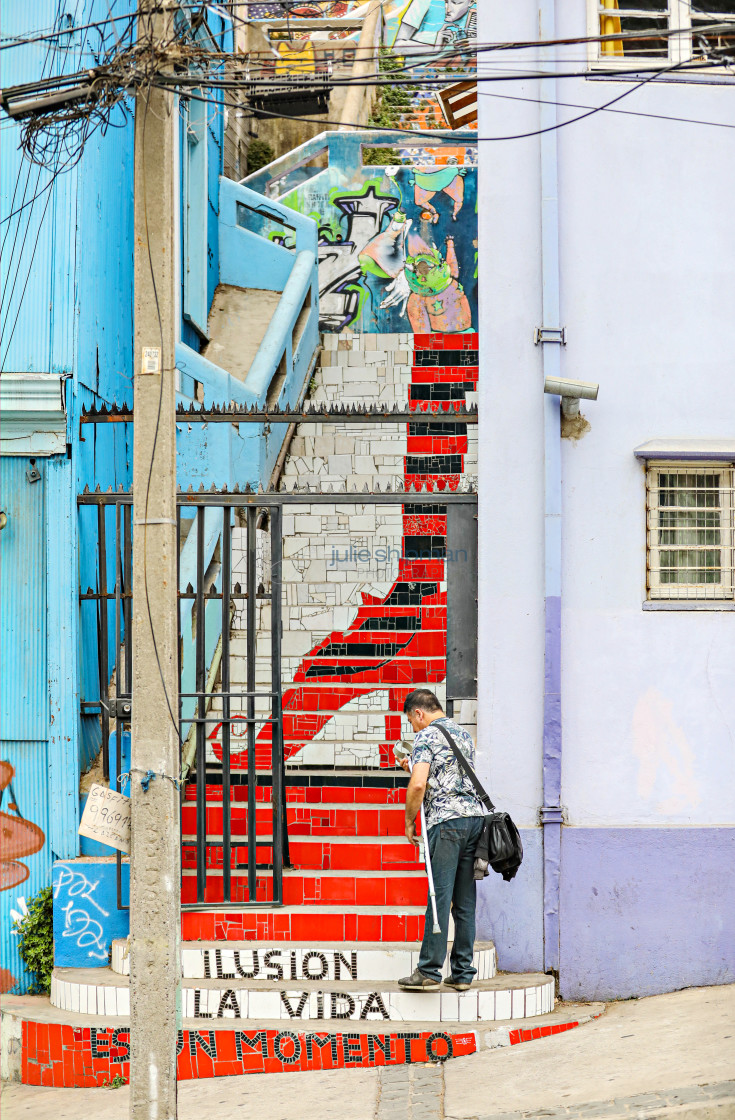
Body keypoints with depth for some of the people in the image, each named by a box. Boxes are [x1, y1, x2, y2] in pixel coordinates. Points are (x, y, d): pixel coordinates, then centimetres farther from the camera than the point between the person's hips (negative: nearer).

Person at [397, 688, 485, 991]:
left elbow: (418, 785, -13)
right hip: (475, 816, 7)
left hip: (446, 820, -7)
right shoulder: (464, 735, 22)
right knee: (465, 902, 7)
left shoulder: (426, 736, -2)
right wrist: (415, 768, 31)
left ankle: (429, 972, -7)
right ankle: (463, 973, 7)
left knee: (439, 897, -7)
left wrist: (409, 821, -1)